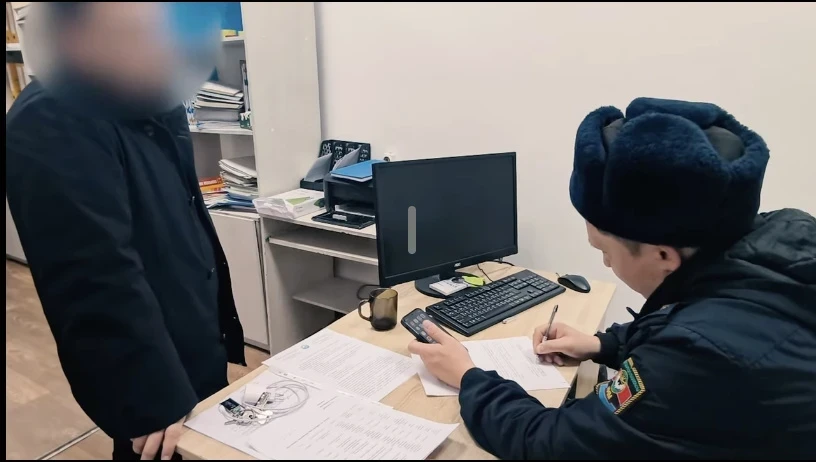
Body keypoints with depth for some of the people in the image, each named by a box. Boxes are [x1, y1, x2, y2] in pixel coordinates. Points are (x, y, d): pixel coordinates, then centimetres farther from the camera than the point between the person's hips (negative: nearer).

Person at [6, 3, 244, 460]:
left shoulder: (149, 106, 6)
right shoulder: (49, 129, -22)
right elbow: (100, 276, -27)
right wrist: (157, 398, -26)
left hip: (199, 347, 8)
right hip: (152, 374, -8)